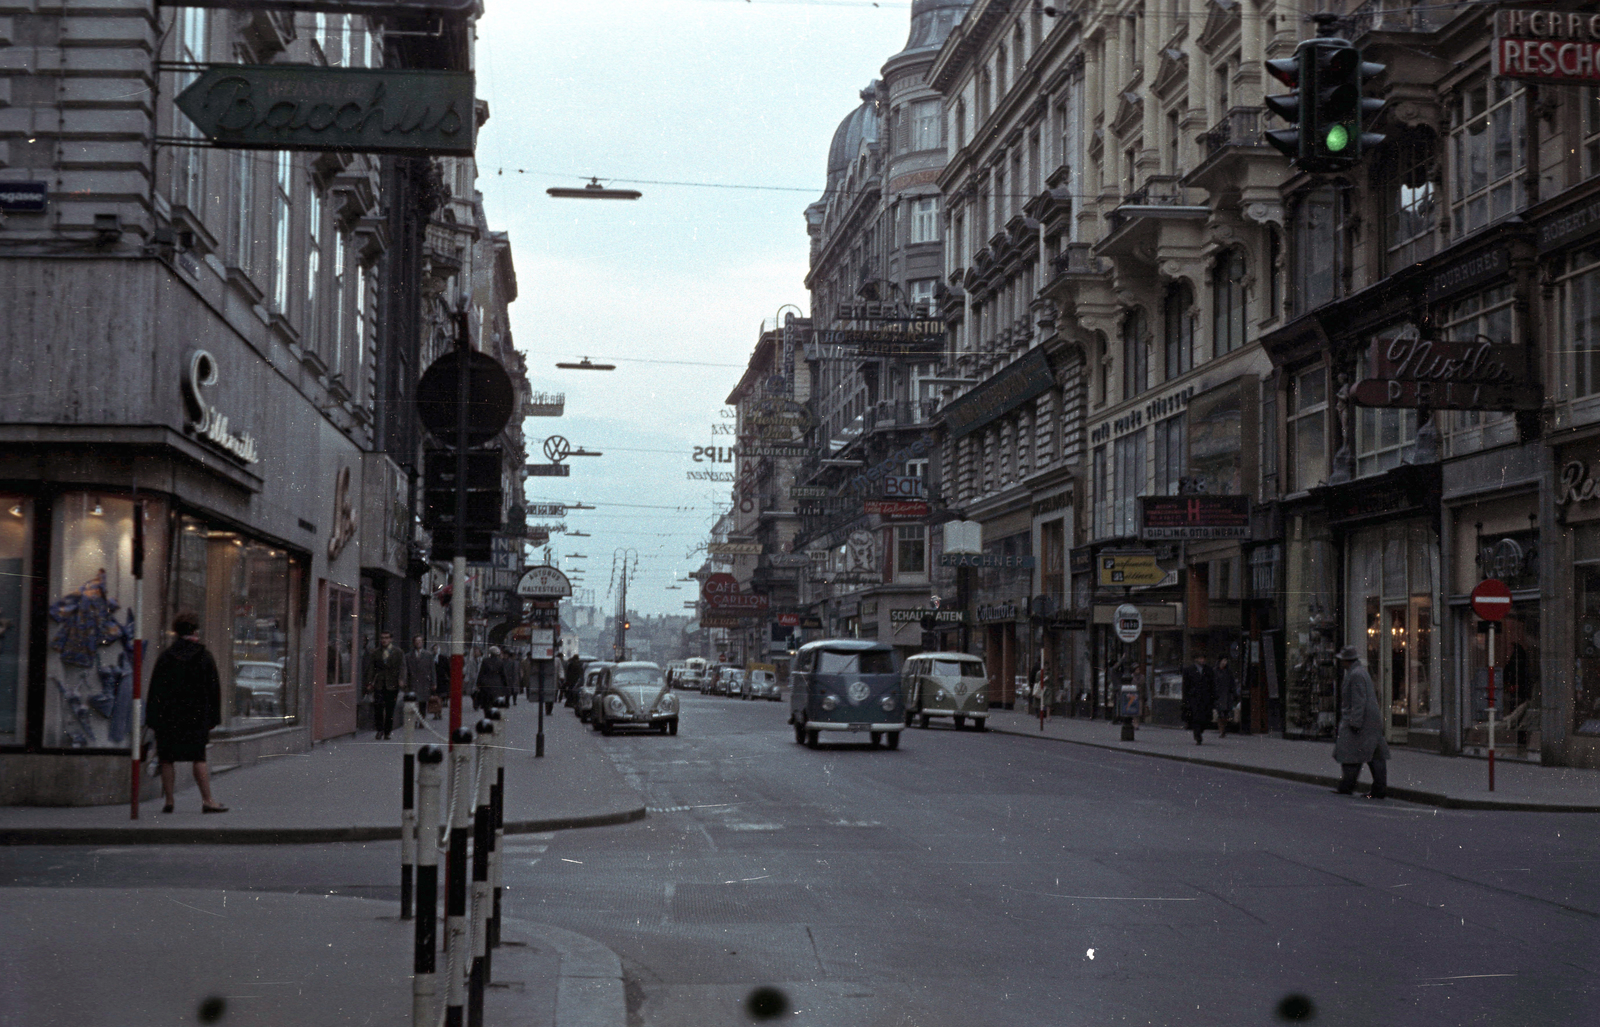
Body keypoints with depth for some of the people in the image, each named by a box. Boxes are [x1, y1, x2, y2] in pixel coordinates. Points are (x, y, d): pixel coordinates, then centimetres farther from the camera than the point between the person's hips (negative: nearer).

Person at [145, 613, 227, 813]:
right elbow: (214, 689, 0)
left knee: (167, 759, 7)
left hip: (168, 716, 0)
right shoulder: (204, 657, -2)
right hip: (196, 716, 0)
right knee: (199, 757, 4)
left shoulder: (166, 657, -1)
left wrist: (154, 720, 4)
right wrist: (211, 720, 7)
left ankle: (169, 801, 7)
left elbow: (155, 690, -1)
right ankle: (207, 800, 0)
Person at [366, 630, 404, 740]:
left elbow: (402, 667, -2)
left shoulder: (398, 652, 4)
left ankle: (387, 732, 11)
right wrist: (370, 682, 3)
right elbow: (371, 668, 12)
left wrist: (401, 679, -17)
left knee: (390, 709, 1)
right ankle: (379, 730, 4)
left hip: (392, 685, -1)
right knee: (377, 707, -10)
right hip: (379, 684, 1)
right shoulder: (376, 653, 10)